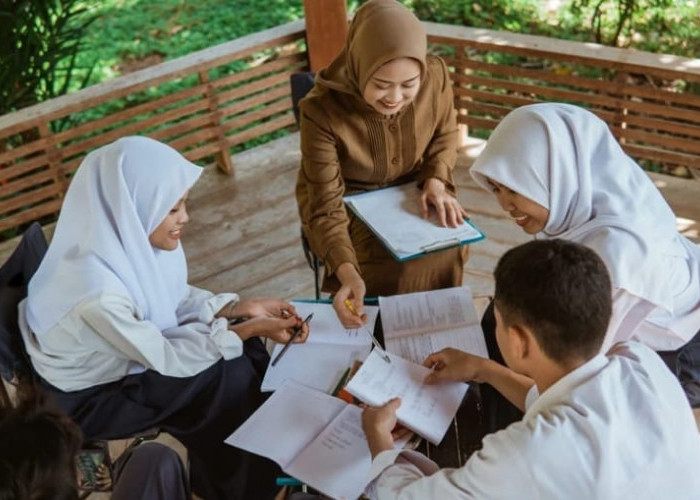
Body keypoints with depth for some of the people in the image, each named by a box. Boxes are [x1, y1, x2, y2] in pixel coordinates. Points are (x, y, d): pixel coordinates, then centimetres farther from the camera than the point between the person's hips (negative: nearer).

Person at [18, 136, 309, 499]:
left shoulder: (129, 239, -17)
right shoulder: (97, 292, -39)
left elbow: (175, 298, 1)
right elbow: (165, 357, -25)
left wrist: (242, 308, -10)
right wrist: (250, 329, -21)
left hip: (127, 354, 7)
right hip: (90, 397, -7)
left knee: (246, 352, -2)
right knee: (229, 375, -15)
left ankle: (265, 465, 21)